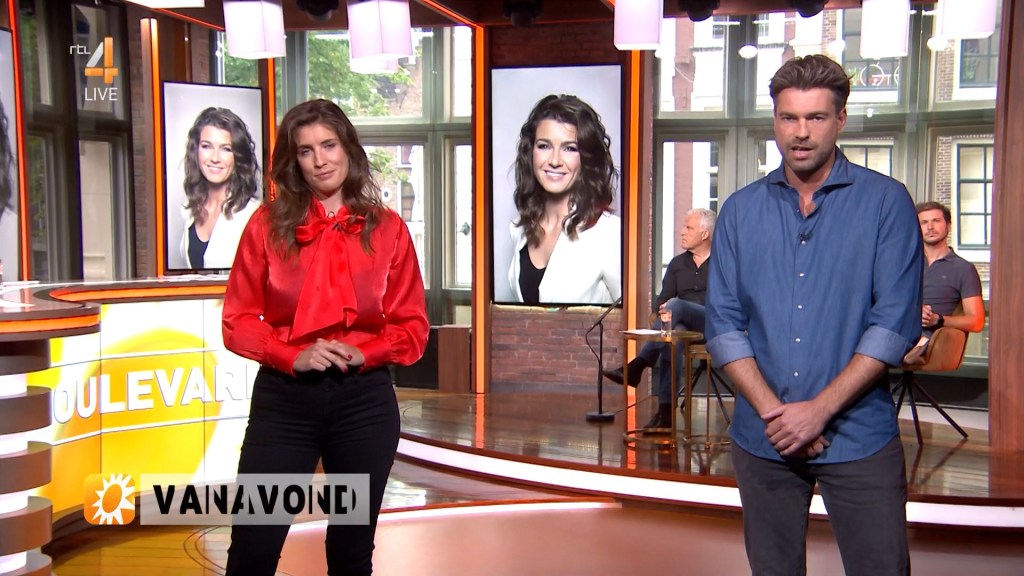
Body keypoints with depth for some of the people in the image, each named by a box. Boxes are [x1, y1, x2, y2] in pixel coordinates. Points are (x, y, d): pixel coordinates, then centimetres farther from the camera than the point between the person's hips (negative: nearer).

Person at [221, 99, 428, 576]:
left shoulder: (387, 229, 2)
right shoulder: (268, 224, 2)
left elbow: (413, 326, 4)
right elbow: (238, 318, 1)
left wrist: (364, 353, -13)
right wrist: (291, 356, -15)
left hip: (364, 399, 1)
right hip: (283, 397, 0)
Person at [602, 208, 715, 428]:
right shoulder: (677, 263, 23)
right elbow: (661, 299, 18)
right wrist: (663, 308, -10)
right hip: (684, 325, 3)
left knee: (675, 304, -32)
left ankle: (636, 367, -34)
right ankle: (665, 411, -40)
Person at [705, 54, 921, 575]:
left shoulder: (886, 202, -3)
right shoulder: (740, 211, 5)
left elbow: (895, 323, -8)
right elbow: (723, 324, 1)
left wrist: (818, 409, -14)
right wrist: (773, 411, -11)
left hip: (859, 438, -2)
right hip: (762, 439, 3)